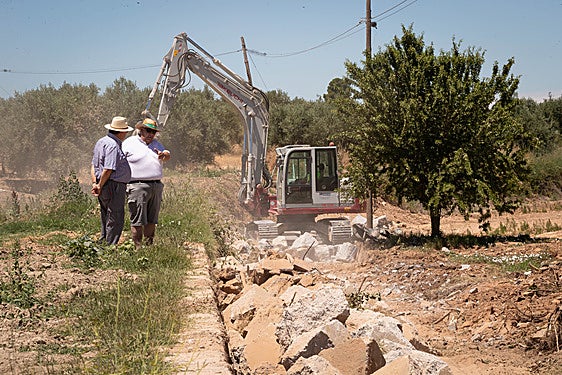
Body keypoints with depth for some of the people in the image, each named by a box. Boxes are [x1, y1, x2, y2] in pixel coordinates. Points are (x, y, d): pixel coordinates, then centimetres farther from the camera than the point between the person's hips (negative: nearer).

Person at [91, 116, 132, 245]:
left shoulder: (101, 141, 16)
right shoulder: (113, 145, -16)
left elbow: (94, 165, 16)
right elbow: (108, 169, -19)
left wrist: (94, 183, 9)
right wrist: (100, 186, -10)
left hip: (104, 187, 10)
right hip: (114, 186, -10)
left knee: (107, 220, 16)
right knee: (116, 220, -5)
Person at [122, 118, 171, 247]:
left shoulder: (156, 144, 20)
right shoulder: (129, 143, 3)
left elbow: (166, 157, 6)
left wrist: (164, 155, -18)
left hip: (156, 186, 6)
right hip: (138, 187, -6)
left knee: (152, 220, 8)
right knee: (138, 221, -6)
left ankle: (149, 245, 15)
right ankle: (137, 247, -4)